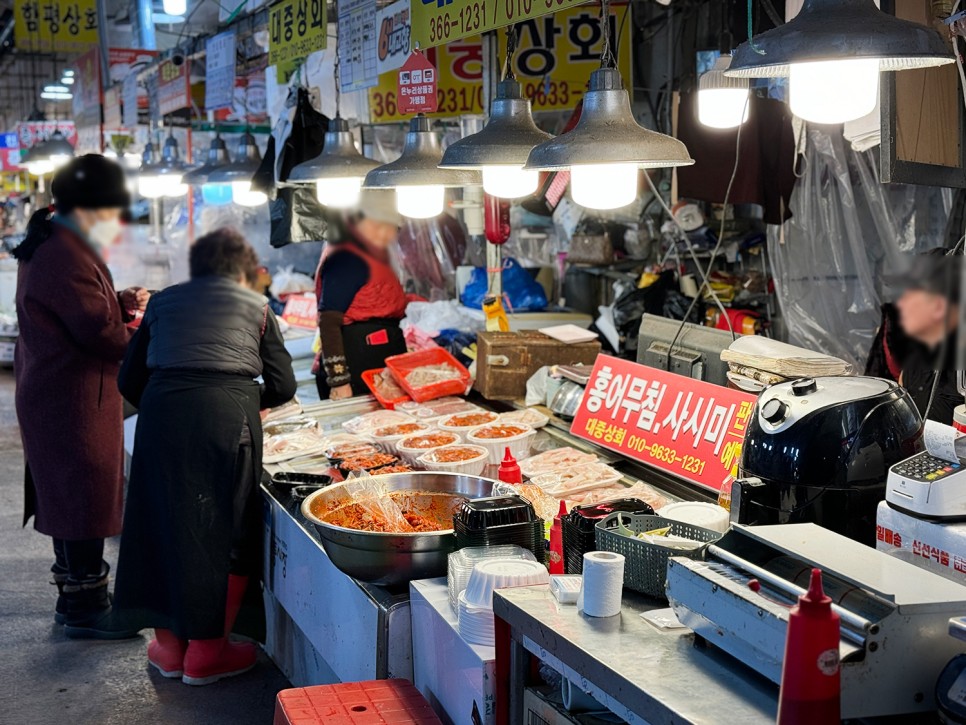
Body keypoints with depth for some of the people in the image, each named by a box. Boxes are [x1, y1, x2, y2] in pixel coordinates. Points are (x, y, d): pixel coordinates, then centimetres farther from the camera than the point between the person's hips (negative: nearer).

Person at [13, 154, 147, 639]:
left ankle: (74, 597, 31)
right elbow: (97, 329, -23)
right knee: (85, 496, -4)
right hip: (72, 400, -11)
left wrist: (127, 302, 2)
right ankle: (84, 608, 5)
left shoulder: (58, 248, 14)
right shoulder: (65, 258, -21)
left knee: (69, 498, 18)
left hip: (58, 395, 11)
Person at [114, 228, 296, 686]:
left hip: (161, 411, 2)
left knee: (165, 526, 13)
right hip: (229, 415, -2)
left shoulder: (164, 301, 22)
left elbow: (129, 379, 17)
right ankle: (207, 652, 13)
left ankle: (169, 643, 22)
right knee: (225, 532, 8)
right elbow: (282, 386, 13)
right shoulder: (255, 306, 17)